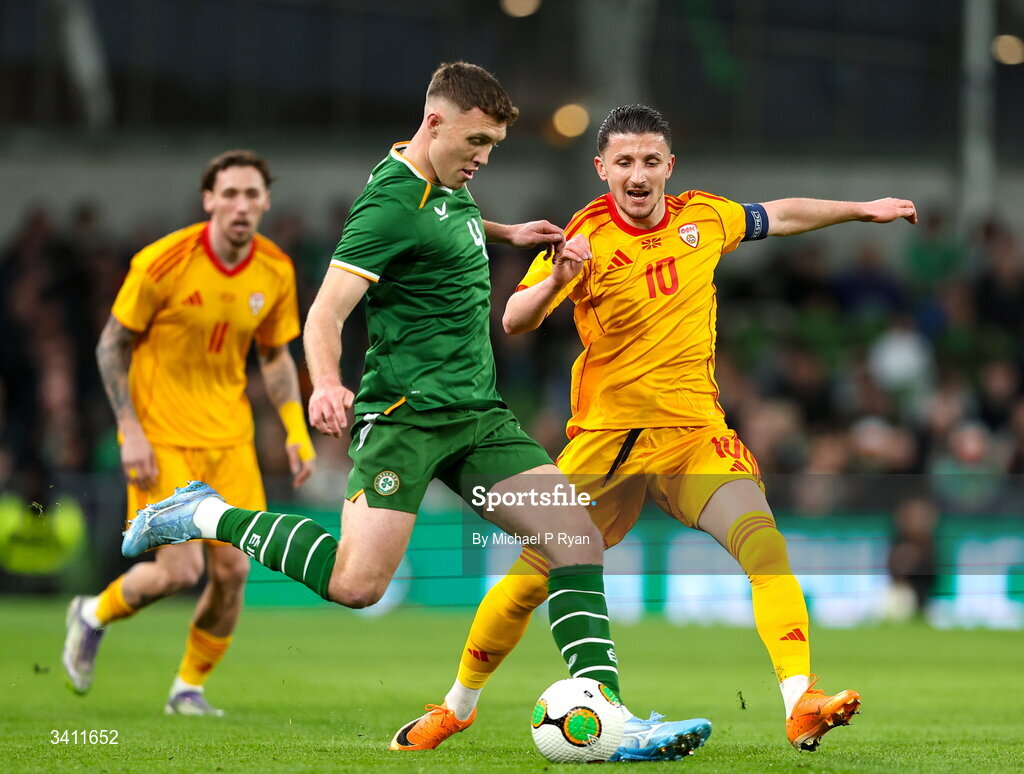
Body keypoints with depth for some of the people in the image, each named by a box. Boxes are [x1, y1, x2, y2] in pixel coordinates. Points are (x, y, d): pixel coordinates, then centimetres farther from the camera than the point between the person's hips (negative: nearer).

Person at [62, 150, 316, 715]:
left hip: (230, 439, 5)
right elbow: (112, 346, -7)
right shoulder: (163, 263, -16)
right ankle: (94, 615, 19)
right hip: (162, 437, -5)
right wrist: (130, 430, -14)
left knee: (232, 571, -2)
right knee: (181, 571, -12)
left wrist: (296, 430, 2)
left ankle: (190, 687, 19)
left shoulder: (276, 272, -1)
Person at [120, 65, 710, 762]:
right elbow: (326, 312, -20)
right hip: (406, 410, -8)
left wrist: (505, 232, 34)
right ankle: (205, 516, 1)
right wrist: (326, 384, -37)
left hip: (480, 414, 8)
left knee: (578, 538, -8)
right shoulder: (392, 202, -13)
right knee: (358, 585, -19)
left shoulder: (451, 187, 14)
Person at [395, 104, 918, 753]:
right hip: (607, 437, -2)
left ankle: (800, 704, -31)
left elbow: (779, 217, 23)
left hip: (696, 432, 2)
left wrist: (863, 209, 30)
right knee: (528, 582, 1)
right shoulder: (586, 238, -11)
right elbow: (514, 322, -21)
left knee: (764, 545, -24)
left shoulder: (703, 217, 2)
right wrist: (558, 280, -40)